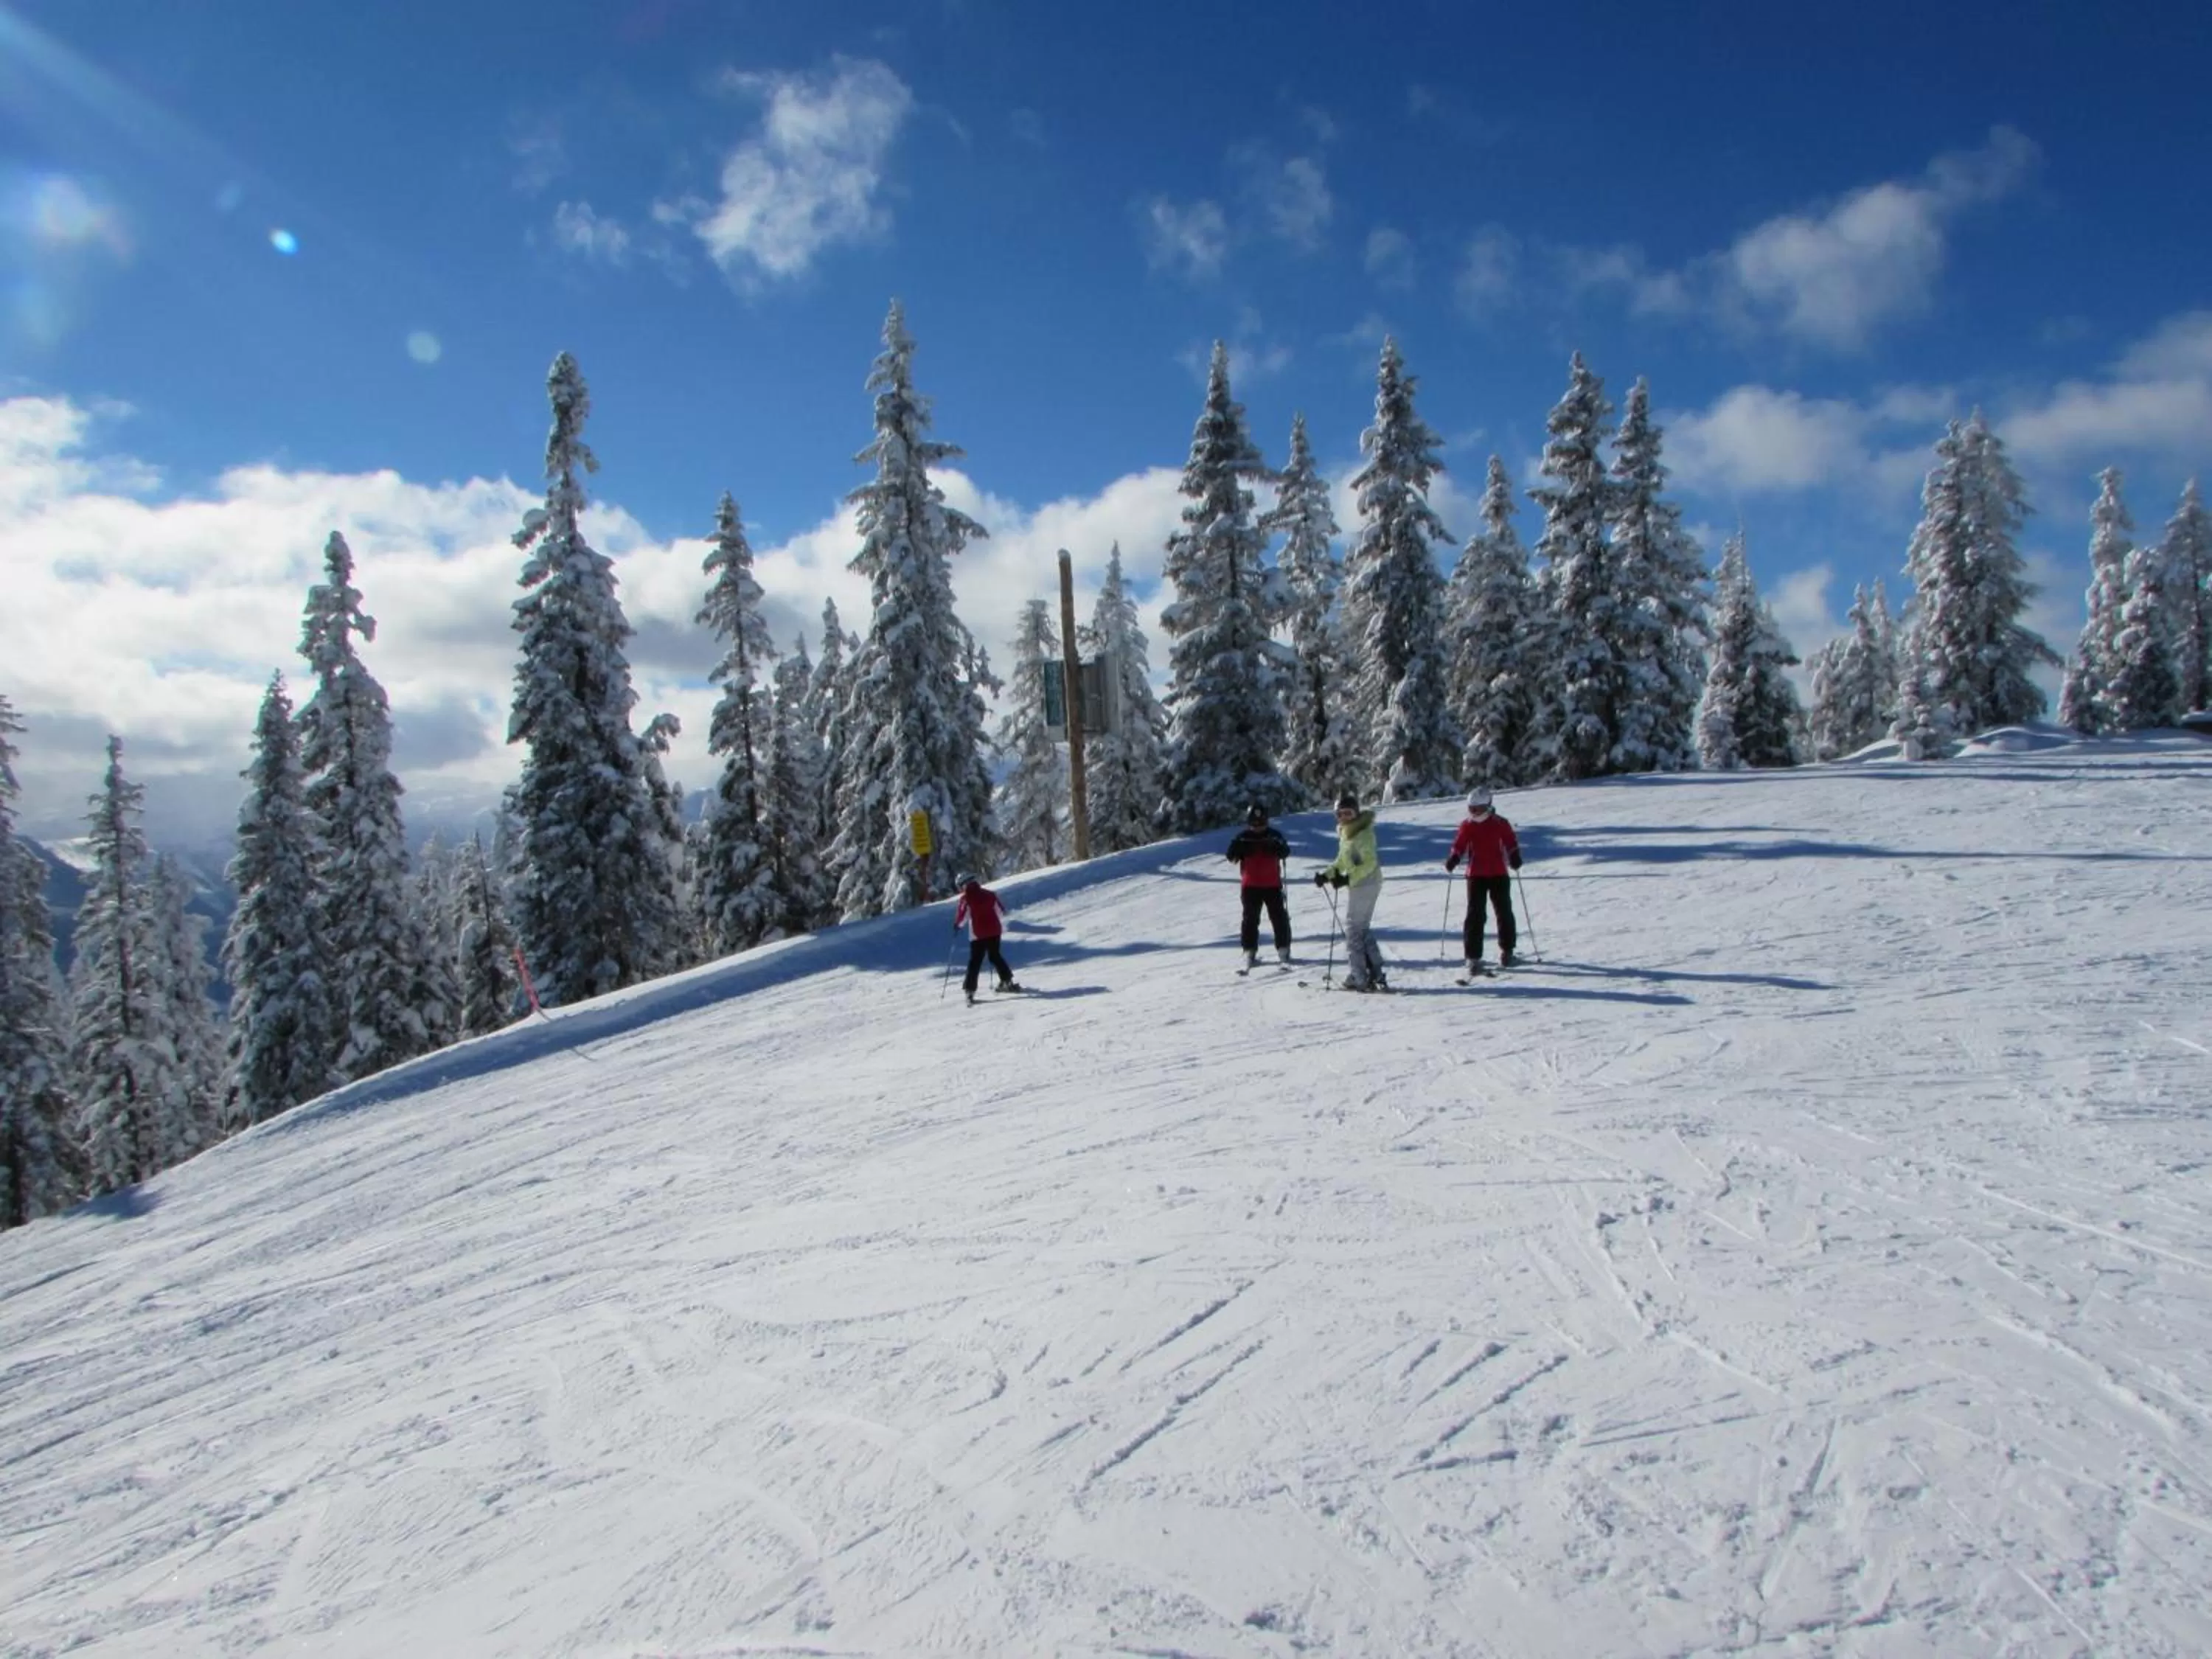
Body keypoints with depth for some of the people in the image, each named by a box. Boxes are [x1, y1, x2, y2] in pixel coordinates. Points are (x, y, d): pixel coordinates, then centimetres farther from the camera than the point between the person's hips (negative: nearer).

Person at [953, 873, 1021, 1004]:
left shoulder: (966, 898, -6)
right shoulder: (989, 894, 8)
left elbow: (962, 914, -8)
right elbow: (1001, 910, 13)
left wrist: (957, 924, 10)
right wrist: (1003, 925, 25)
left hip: (978, 934, -4)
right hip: (994, 931, 4)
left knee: (975, 961, 0)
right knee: (995, 956, 22)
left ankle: (970, 990, -6)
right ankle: (1007, 981, 22)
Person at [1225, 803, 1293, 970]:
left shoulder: (1274, 835, 2)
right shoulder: (1243, 837, 2)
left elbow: (1285, 852, -8)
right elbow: (1231, 856, -3)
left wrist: (1277, 846, -29)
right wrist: (1237, 847, -24)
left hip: (1272, 884, 0)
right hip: (1250, 886, 0)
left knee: (1279, 918, 1)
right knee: (1251, 919, 2)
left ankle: (1283, 950, 8)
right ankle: (1250, 952, 7)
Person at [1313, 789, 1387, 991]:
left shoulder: (1363, 833, -16)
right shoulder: (1347, 832, 13)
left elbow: (1370, 863, -23)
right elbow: (1343, 860, 21)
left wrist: (1348, 878, -28)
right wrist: (1326, 873, 8)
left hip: (1364, 885, -10)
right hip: (1358, 885, 10)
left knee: (1353, 930, -4)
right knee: (1362, 929, 15)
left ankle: (1359, 978, -1)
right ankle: (1375, 973, 19)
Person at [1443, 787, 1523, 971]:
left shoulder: (1500, 824, -4)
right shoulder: (1467, 826, 1)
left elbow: (1511, 842, -3)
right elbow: (1459, 846, 6)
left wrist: (1515, 859, -19)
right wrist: (1452, 860, -10)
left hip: (1499, 874, -1)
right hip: (1475, 875, 1)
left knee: (1504, 912, 9)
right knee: (1475, 916, -4)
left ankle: (1506, 951, 27)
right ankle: (1473, 957, -4)